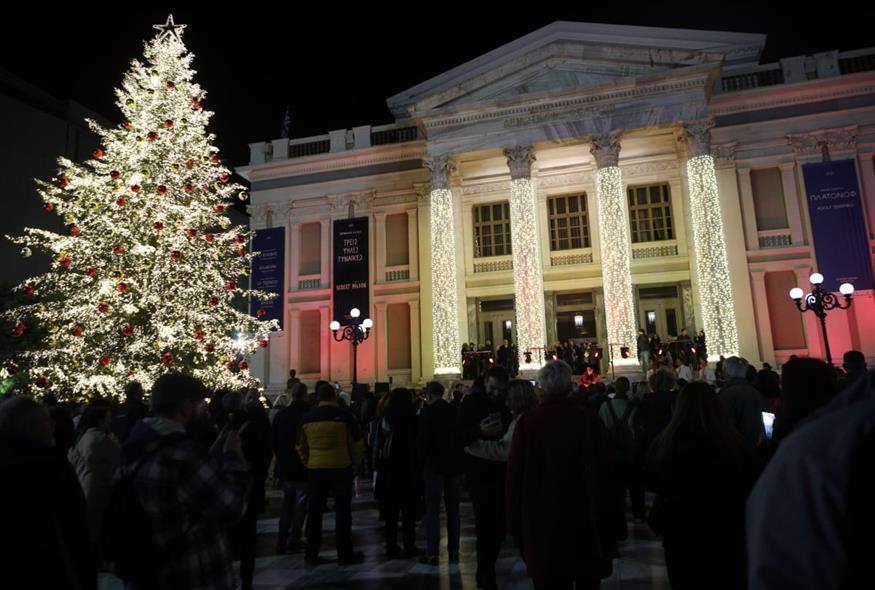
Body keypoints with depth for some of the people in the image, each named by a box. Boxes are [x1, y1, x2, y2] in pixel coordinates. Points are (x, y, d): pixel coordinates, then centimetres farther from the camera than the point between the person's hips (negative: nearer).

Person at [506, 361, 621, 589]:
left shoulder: (527, 421, -12)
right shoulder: (589, 419, -10)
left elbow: (515, 474, -7)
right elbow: (605, 471, -4)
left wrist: (516, 521, 4)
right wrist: (611, 517, 7)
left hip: (543, 521, -1)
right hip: (586, 519, 1)